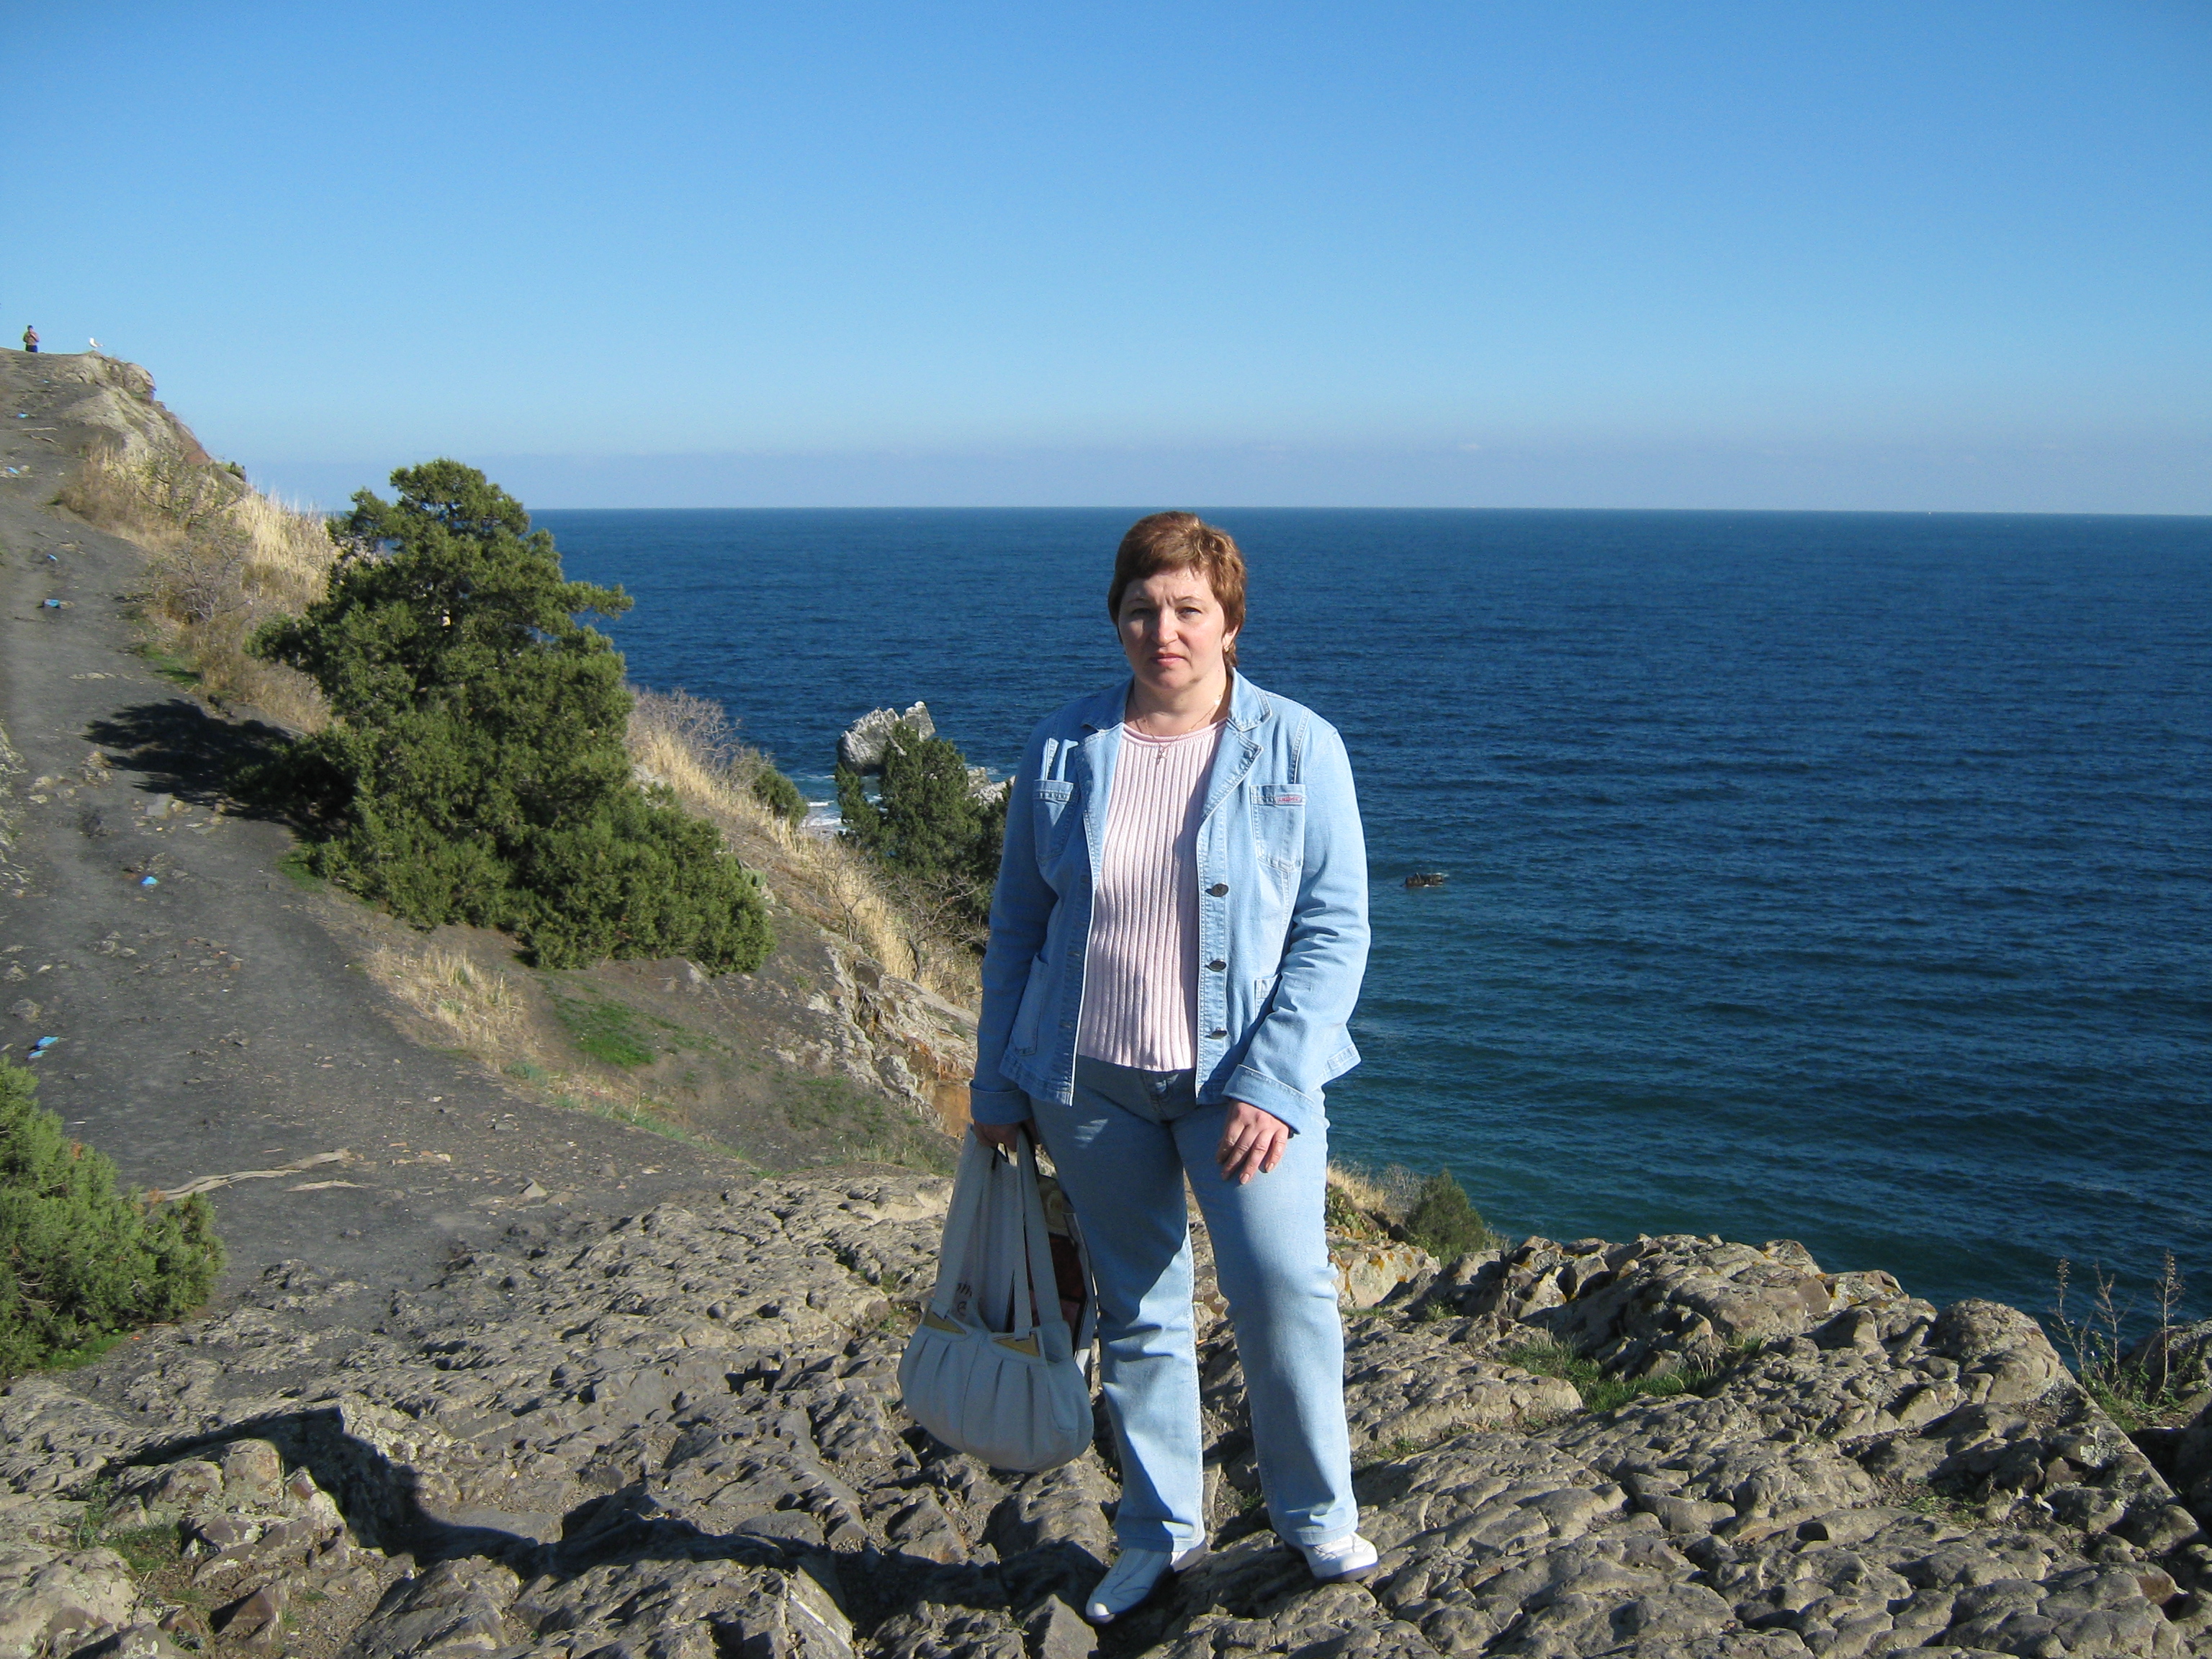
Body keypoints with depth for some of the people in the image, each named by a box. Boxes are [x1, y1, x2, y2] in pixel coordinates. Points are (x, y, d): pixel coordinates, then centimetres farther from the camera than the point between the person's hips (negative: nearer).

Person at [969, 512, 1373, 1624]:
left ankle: (1317, 1512, 9)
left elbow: (1336, 929, -6)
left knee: (1281, 1283, -16)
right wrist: (997, 1083, 8)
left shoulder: (1299, 749, -4)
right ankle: (1160, 1531, 30)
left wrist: (1272, 1084, -15)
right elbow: (1017, 925, 9)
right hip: (1089, 1079, 3)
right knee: (1136, 1310, 11)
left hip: (1243, 1075, -2)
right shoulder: (1063, 750, 2)